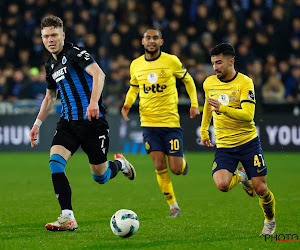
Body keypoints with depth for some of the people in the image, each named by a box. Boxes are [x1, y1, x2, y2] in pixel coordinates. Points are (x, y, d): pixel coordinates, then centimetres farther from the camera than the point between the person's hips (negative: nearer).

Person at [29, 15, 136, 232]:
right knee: (55, 161, -19)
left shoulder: (75, 52, -9)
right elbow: (50, 97, 31)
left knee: (100, 177, 2)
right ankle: (68, 218, -19)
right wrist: (37, 124, 24)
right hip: (68, 122, 6)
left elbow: (98, 74, -24)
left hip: (92, 120, -6)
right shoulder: (51, 66, 15)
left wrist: (94, 102, -38)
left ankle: (119, 163, 39)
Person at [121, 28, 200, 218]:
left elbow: (188, 80, 11)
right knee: (160, 168, -5)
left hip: (171, 122, -2)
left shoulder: (171, 61, -4)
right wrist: (127, 104, 1)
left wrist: (194, 104, 1)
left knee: (176, 169, -5)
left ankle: (182, 161, 32)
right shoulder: (136, 65, 4)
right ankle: (174, 207, 8)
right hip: (149, 123, 2)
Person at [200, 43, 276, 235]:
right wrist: (204, 130, 29)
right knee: (222, 185, -22)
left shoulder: (244, 82, -12)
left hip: (249, 142, -3)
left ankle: (270, 221, 27)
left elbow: (248, 115, -23)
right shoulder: (209, 83, 3)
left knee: (260, 189, -4)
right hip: (224, 145, 3)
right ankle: (240, 176, 14)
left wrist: (223, 109, -36)